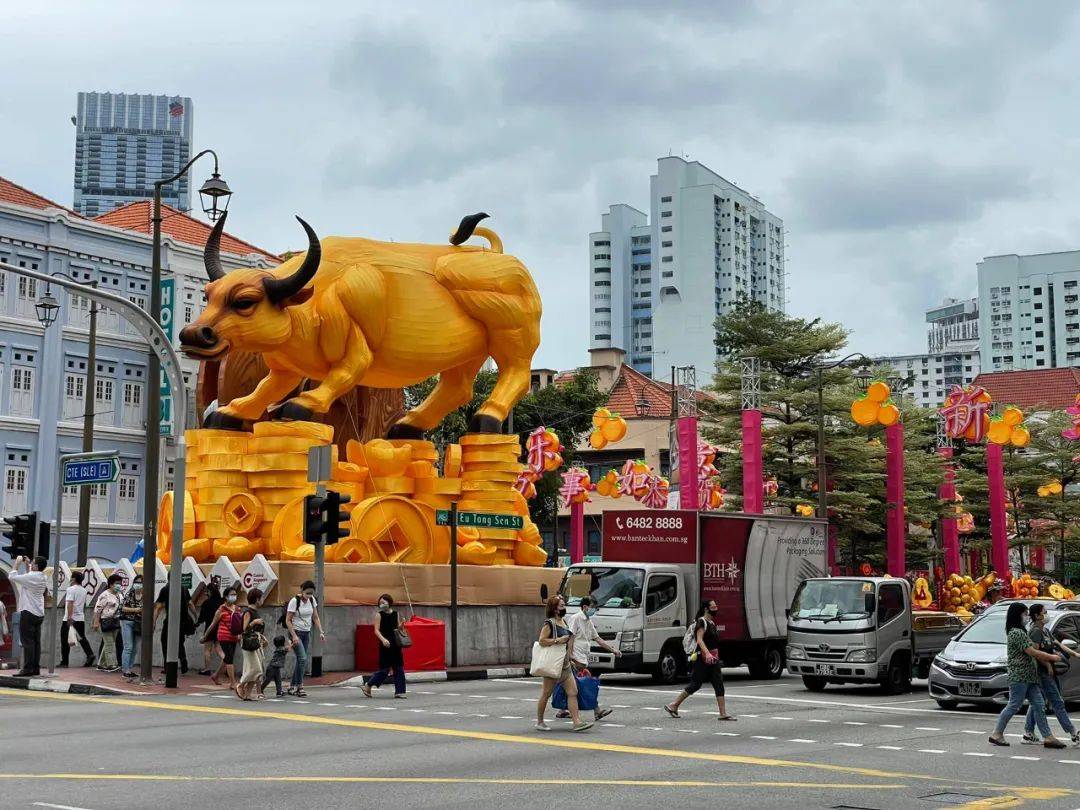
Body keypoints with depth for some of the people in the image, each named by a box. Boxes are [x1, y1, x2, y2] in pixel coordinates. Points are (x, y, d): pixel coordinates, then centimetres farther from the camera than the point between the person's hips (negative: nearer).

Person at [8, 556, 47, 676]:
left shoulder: (31, 577, -17)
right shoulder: (42, 577, 8)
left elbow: (12, 577, -10)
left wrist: (17, 563, 0)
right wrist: (27, 565, 21)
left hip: (28, 613, -8)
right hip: (39, 613, 8)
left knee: (27, 641, -8)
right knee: (36, 641, 8)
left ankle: (27, 669, -10)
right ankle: (36, 668, 8)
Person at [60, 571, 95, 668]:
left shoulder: (71, 589, -10)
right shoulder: (84, 590, 14)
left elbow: (70, 603, -20)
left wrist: (69, 617, -26)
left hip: (70, 619, -7)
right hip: (81, 619, 7)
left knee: (65, 640, 2)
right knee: (82, 638, 8)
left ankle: (64, 661, 3)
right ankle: (90, 654, -13)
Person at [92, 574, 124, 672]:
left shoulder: (119, 595, 14)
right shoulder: (104, 595, -12)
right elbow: (97, 609, -14)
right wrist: (96, 622, -18)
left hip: (116, 622, 8)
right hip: (106, 622, -8)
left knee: (108, 644, 11)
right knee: (109, 643, -7)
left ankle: (101, 664, 18)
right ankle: (111, 664, -7)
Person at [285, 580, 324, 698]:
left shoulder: (312, 600, 3)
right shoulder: (294, 601, -15)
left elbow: (315, 617, 10)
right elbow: (288, 621, -13)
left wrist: (321, 632, -2)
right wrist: (294, 636, -20)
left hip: (307, 633, 6)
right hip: (296, 632, -6)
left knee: (301, 661, 6)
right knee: (303, 659, -18)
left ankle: (292, 687, 15)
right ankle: (299, 686, -11)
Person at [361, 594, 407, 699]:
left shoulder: (395, 614, 11)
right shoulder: (380, 615, -1)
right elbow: (376, 630, -7)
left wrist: (401, 625, -2)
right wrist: (383, 639, -23)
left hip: (396, 645, 5)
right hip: (385, 646, -5)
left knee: (399, 669, 2)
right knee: (384, 669, -4)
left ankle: (399, 692, 7)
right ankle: (368, 686, 10)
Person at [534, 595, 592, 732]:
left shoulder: (564, 622, 16)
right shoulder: (549, 623, -11)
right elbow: (542, 641, -20)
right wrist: (558, 640, -22)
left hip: (565, 664, 8)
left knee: (573, 692, -2)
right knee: (546, 694, 3)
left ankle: (576, 722, -6)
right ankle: (540, 722, 14)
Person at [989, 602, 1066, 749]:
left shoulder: (1020, 632, 19)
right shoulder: (1016, 632, -14)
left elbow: (1032, 650, 19)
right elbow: (1032, 652, -17)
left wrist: (1047, 661, 11)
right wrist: (1052, 657, -7)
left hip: (1029, 676, 10)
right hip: (1019, 675, -10)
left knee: (1039, 706, 5)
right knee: (1013, 705, -6)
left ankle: (1048, 737, 4)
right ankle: (997, 734, 1)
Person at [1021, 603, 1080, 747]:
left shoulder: (1045, 631, 17)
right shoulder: (1035, 632, -13)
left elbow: (1058, 645, 19)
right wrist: (1048, 664, -17)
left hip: (1048, 672, 10)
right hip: (1042, 672, -10)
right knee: (1057, 704, -8)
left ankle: (1028, 735, 15)